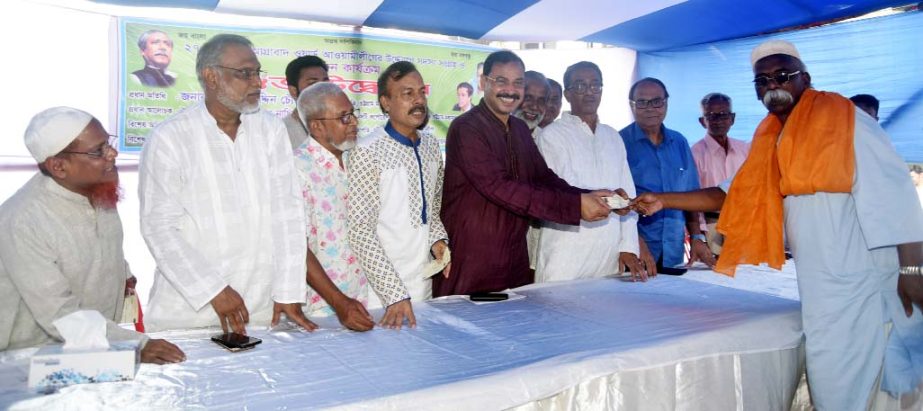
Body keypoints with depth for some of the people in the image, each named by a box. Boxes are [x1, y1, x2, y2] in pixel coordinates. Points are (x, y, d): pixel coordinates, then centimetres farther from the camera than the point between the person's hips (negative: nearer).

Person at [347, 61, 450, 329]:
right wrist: (395, 294, -22)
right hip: (382, 292, -6)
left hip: (424, 284, 6)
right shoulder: (367, 152, -15)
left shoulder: (431, 146, 5)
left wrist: (437, 238, -2)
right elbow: (361, 233, -17)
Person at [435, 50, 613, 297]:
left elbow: (544, 177, 7)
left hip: (515, 263, 8)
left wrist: (591, 198, -11)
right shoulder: (466, 129, -14)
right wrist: (576, 206, -26)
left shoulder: (520, 129, 14)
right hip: (470, 264, -7)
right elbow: (500, 188, -24)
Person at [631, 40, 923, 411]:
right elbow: (732, 195, 17)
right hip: (818, 286, 6)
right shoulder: (769, 142, 13)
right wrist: (663, 200, 9)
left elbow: (893, 191, -11)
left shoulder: (845, 120, -6)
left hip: (863, 280, -6)